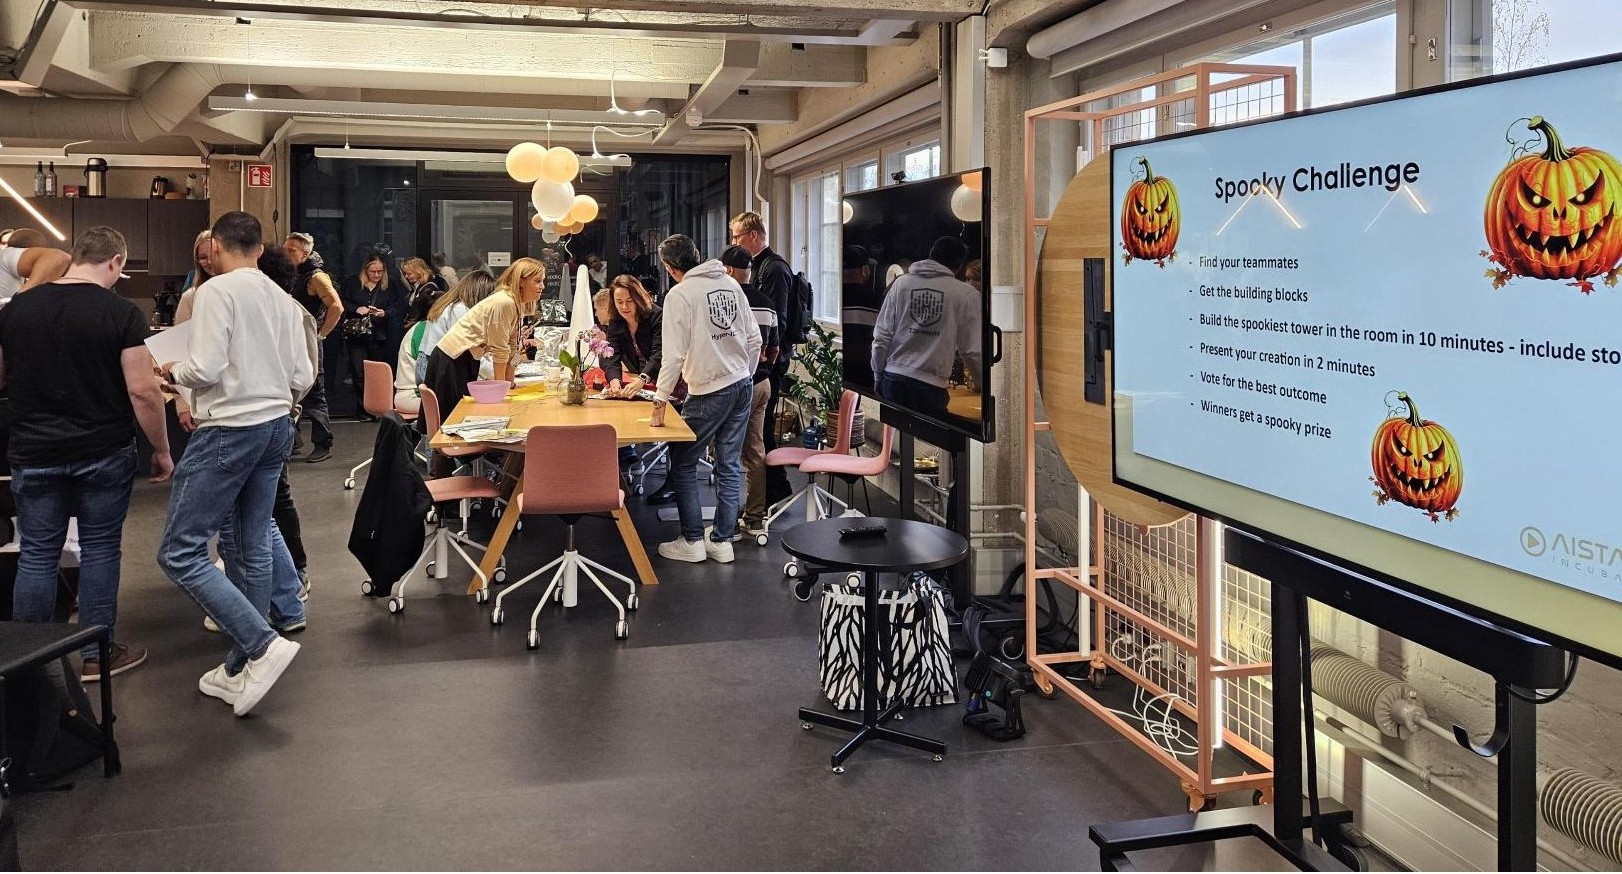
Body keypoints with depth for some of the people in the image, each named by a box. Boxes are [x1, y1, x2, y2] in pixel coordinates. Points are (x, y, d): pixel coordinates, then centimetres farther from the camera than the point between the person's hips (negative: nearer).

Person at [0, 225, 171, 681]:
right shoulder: (121, 313, -11)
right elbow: (142, 391, -13)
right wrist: (162, 451, -3)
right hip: (104, 454, -3)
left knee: (37, 554, 11)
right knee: (100, 549, 8)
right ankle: (97, 656, 16)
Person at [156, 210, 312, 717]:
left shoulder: (218, 291, -11)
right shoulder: (284, 300, 9)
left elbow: (205, 369, -18)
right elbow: (303, 378, 6)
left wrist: (173, 371, 3)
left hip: (230, 431, -8)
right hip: (278, 428, 8)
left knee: (179, 552, -3)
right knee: (254, 550, 12)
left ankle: (264, 645, -13)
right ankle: (243, 668, 18)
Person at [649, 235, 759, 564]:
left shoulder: (679, 294, -12)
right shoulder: (730, 283, 7)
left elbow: (674, 355, -17)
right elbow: (754, 337, 9)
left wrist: (660, 401, -13)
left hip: (708, 392, -6)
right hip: (742, 386, 7)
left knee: (682, 464, 8)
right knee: (729, 465, 12)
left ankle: (692, 541, 10)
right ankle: (722, 540, 16)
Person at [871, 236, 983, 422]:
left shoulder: (901, 283, 6)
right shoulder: (967, 295, -2)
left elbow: (881, 336, 5)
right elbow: (972, 350, -1)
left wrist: (878, 373, 15)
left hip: (893, 379, 3)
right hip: (931, 385, -3)